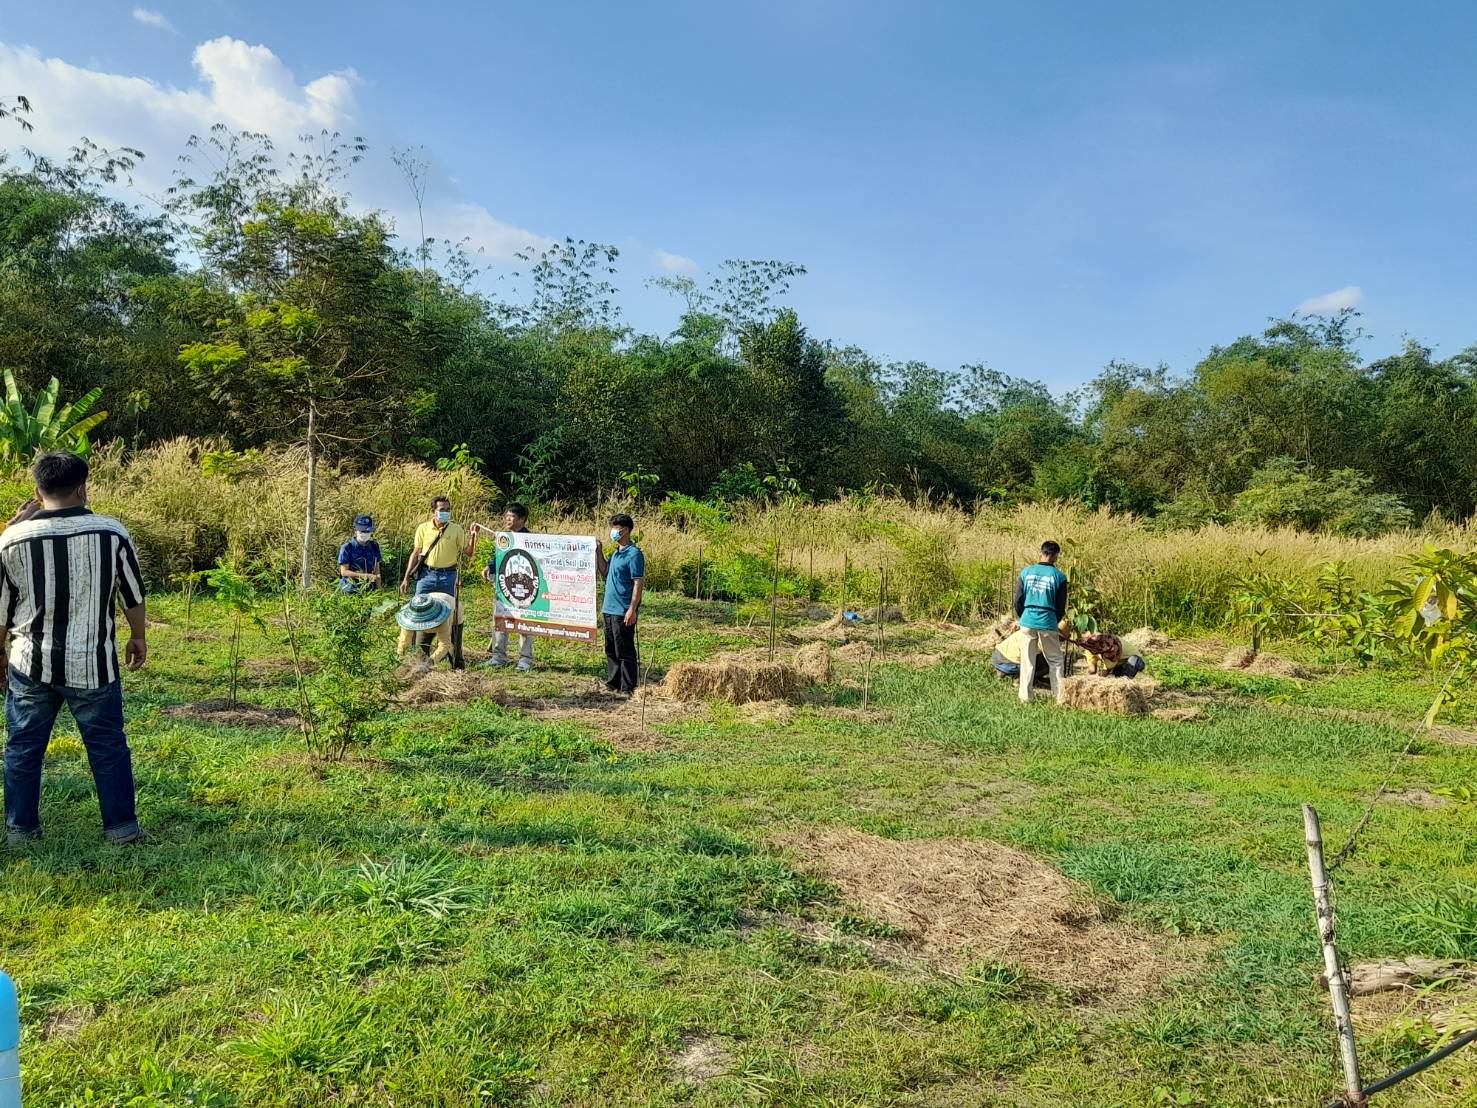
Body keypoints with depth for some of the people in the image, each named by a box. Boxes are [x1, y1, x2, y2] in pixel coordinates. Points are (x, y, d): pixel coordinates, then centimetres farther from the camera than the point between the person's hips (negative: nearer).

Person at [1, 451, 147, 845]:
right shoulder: (112, 533, -9)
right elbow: (133, 596, 2)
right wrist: (139, 637, 18)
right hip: (92, 664, -1)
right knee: (108, 744, 9)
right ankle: (121, 826, 15)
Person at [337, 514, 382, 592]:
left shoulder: (374, 547, 7)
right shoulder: (347, 547, -7)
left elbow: (377, 571, 10)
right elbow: (344, 572, -9)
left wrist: (379, 589, 5)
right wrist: (365, 575, -16)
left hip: (369, 589, 4)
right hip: (351, 590, -4)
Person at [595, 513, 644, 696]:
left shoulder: (634, 554, -13)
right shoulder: (616, 553, 15)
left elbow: (639, 583, -16)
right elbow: (605, 573, 23)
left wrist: (632, 609, -22)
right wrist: (598, 552, 13)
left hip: (623, 612, -9)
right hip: (609, 609, 9)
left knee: (625, 652, -3)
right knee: (611, 650, 15)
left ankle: (628, 688, 3)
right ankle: (612, 683, 24)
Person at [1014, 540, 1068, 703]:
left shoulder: (1026, 572, 2)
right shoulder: (1059, 576, -3)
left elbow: (1018, 600, 5)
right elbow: (1061, 606, 2)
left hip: (1027, 622, 2)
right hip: (1048, 623, -2)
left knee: (1027, 661, 10)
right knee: (1055, 661, 11)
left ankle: (1025, 696, 12)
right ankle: (1060, 696, 11)